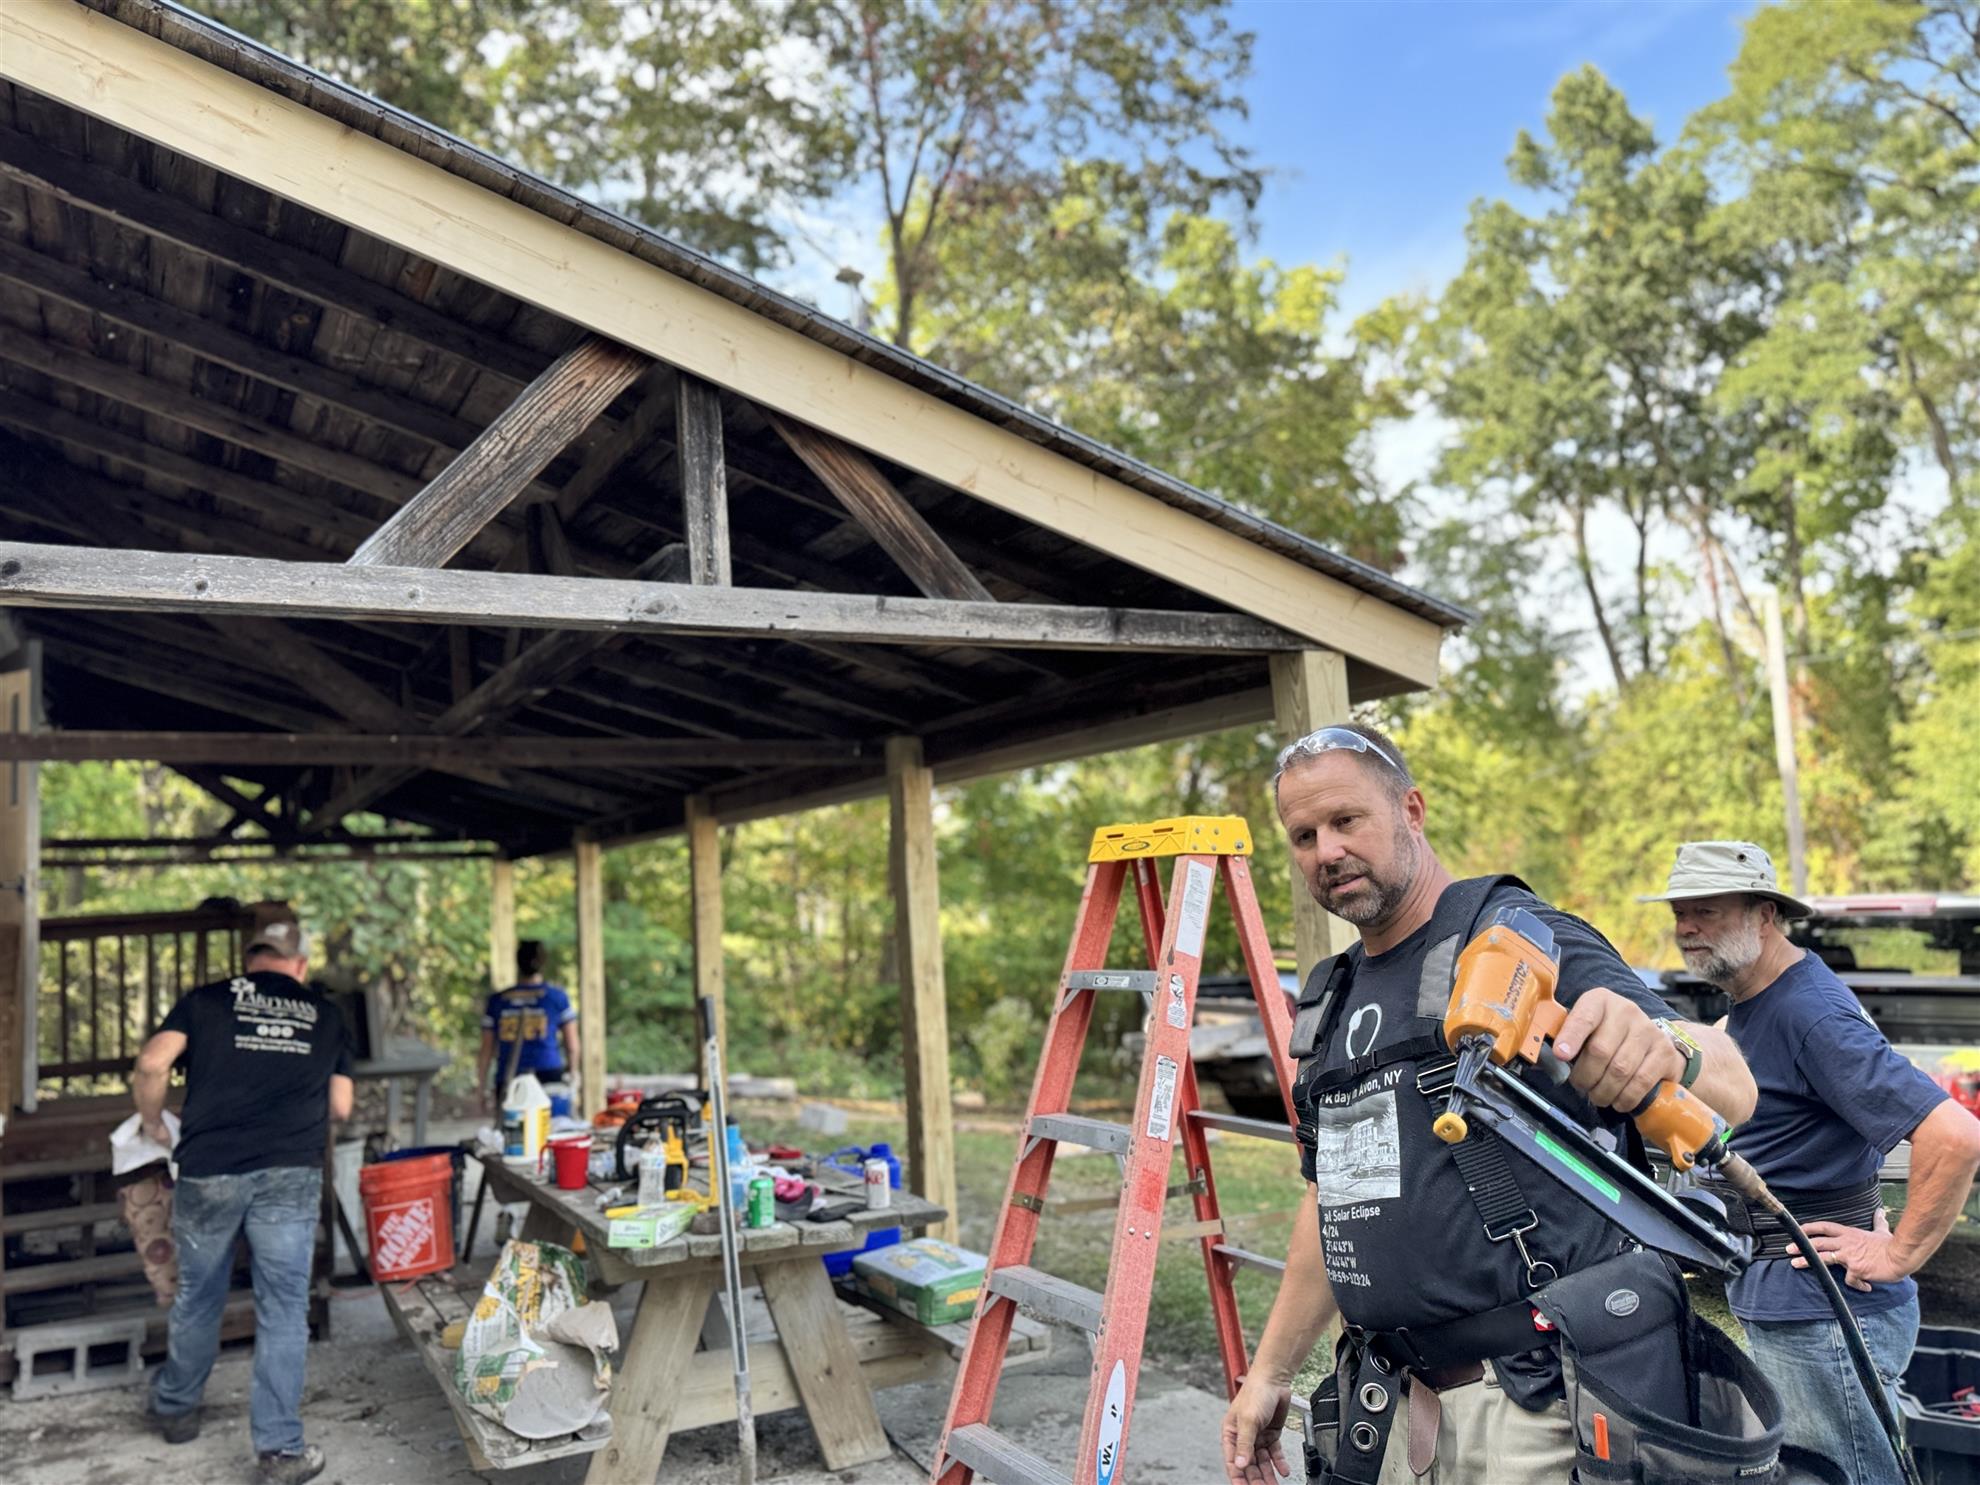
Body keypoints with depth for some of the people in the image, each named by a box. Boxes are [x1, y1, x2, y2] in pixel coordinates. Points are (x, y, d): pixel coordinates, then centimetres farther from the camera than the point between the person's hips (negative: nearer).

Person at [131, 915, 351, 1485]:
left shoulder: (206, 1001, 8)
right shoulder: (325, 1016, 12)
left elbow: (152, 1064, -6)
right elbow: (340, 1107, 12)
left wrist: (153, 1124, 11)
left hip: (209, 1171, 1)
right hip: (291, 1175, 0)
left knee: (198, 1298, 20)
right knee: (283, 1310, 5)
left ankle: (175, 1408, 41)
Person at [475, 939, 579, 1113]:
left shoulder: (496, 1000, 10)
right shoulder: (558, 996, 6)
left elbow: (486, 1050, 11)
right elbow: (572, 1046, 10)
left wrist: (482, 1086, 19)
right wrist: (572, 1074, 24)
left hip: (507, 1081, 1)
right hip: (549, 1075, -1)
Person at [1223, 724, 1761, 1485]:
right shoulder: (1331, 999, 12)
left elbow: (1731, 1089, -23)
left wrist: (1666, 1049, -46)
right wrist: (1270, 1371, 17)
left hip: (1540, 1398, -6)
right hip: (1403, 1395, 7)